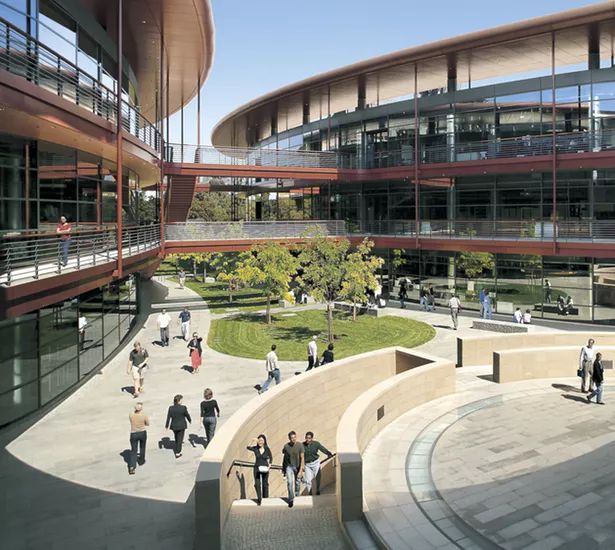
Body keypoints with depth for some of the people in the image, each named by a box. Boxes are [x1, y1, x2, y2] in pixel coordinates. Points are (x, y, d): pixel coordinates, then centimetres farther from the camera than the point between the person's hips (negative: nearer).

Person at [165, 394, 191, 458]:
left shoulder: (171, 408, -11)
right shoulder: (183, 407, -18)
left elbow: (168, 418, -7)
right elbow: (187, 415, -3)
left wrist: (167, 426, 4)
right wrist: (190, 420, 17)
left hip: (174, 426, 4)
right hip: (181, 426, -4)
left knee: (176, 438, 24)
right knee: (180, 439, 7)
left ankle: (177, 451, 44)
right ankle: (177, 453, 8)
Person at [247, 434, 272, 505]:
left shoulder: (267, 449, -4)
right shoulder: (255, 448, -5)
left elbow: (271, 458, 9)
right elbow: (248, 448, -24)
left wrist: (269, 466, -4)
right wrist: (253, 444, -39)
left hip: (265, 469, 0)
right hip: (257, 468, 0)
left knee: (265, 484, 9)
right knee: (257, 484, -7)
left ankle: (265, 499, 22)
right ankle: (259, 499, 4)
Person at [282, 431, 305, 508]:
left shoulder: (300, 445, -19)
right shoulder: (286, 446, -12)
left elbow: (302, 458, -18)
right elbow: (284, 457, 3)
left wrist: (301, 470, -24)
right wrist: (283, 469, 11)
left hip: (298, 466, 0)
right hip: (289, 466, 0)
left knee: (297, 482, 12)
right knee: (289, 482, -15)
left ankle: (297, 496, 38)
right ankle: (291, 500, -9)